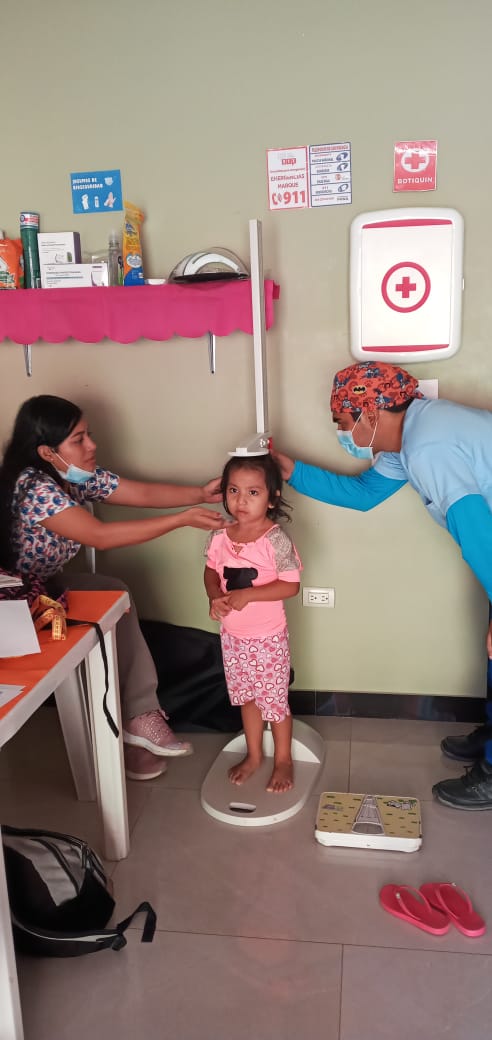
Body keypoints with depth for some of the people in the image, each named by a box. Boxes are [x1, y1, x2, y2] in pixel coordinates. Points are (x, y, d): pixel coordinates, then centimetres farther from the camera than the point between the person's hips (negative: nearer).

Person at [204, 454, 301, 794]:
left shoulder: (276, 539, -21)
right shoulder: (219, 536, -6)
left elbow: (291, 585, -20)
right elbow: (211, 571, 7)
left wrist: (247, 594, -28)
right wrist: (215, 596, -14)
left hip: (268, 637, -5)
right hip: (232, 635, 5)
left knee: (275, 700, 11)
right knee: (246, 697, 22)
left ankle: (283, 760, 33)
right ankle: (254, 754, 41)